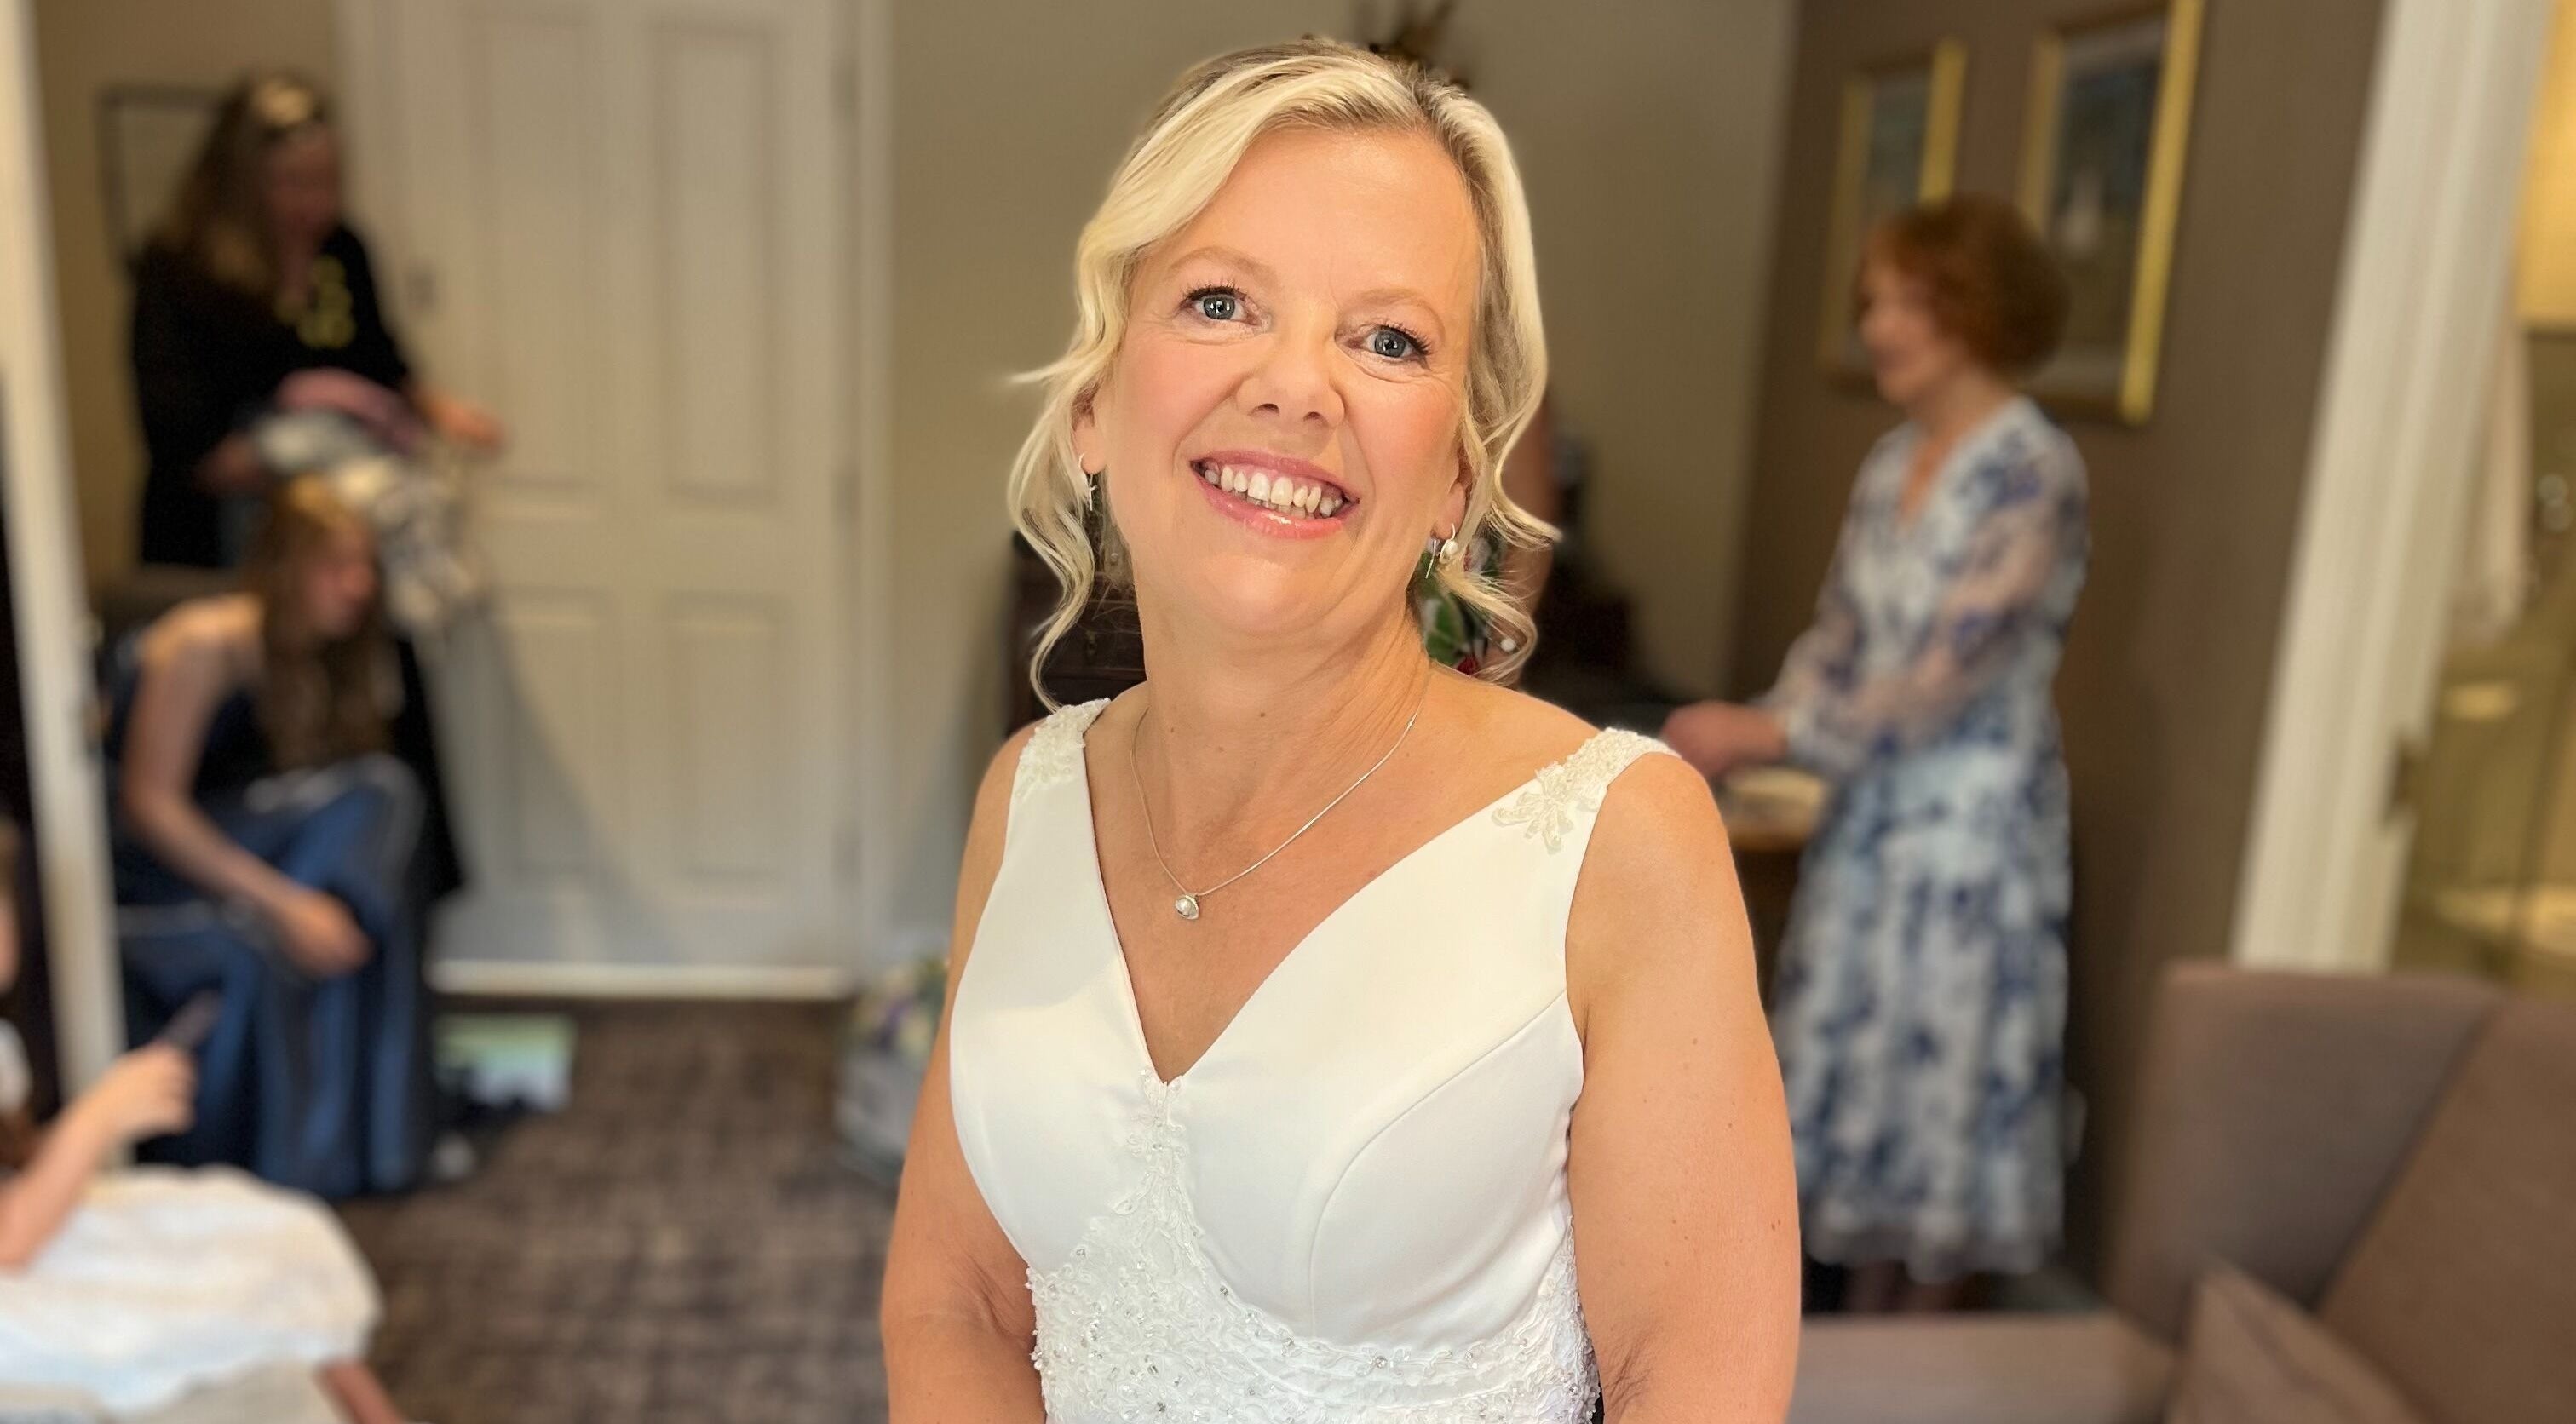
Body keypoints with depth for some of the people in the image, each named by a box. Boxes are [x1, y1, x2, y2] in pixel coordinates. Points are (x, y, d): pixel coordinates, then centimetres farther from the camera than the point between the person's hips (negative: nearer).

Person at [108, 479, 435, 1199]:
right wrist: (281, 900, -31)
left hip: (220, 847, 6)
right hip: (137, 869, -6)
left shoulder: (325, 658, 4)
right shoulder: (206, 643, -19)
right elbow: (149, 802, -24)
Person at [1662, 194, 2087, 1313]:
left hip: (1974, 814, -7)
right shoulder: (1894, 459, 6)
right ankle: (1862, 1332, 33)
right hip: (1871, 805, 7)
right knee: (1861, 1064, 15)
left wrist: (1762, 737, -22)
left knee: (1939, 1077, 6)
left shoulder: (2035, 472, -18)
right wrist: (1746, 729, -7)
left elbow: (1943, 677, -23)